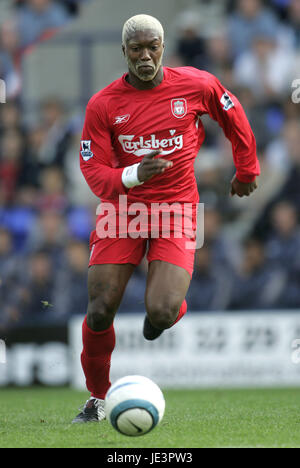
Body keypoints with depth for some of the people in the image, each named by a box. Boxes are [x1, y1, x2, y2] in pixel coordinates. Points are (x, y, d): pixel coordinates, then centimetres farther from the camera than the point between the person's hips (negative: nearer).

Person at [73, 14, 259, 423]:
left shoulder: (197, 86, -4)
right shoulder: (103, 105, -6)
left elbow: (235, 119, 16)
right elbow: (94, 173, -7)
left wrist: (246, 171, 24)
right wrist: (134, 175, -26)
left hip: (177, 208, -1)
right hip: (123, 206, 1)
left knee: (161, 313, -19)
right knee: (100, 312, -10)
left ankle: (175, 307, 21)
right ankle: (98, 397, 14)